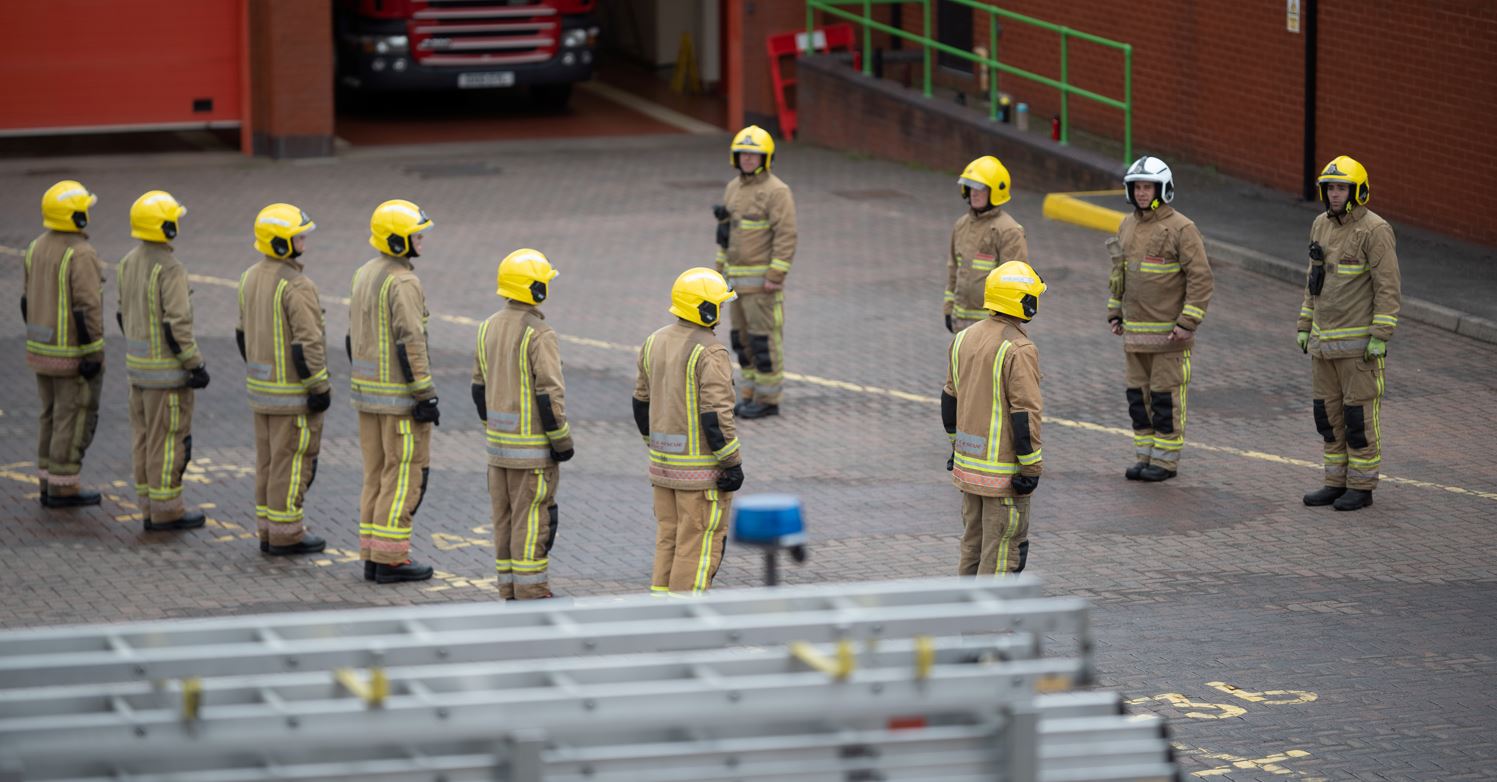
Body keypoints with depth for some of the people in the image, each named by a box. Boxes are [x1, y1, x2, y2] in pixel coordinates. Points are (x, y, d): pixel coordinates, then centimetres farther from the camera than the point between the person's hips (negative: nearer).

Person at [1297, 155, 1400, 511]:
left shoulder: (1374, 230, -15)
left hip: (1360, 342, -7)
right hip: (1325, 340, 7)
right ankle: (1337, 483, 19)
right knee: (1329, 413, 10)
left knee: (1360, 413, -1)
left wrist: (1381, 337, -20)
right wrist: (1305, 325, 15)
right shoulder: (1321, 225, 8)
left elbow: (1388, 287, -16)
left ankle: (1361, 488, 7)